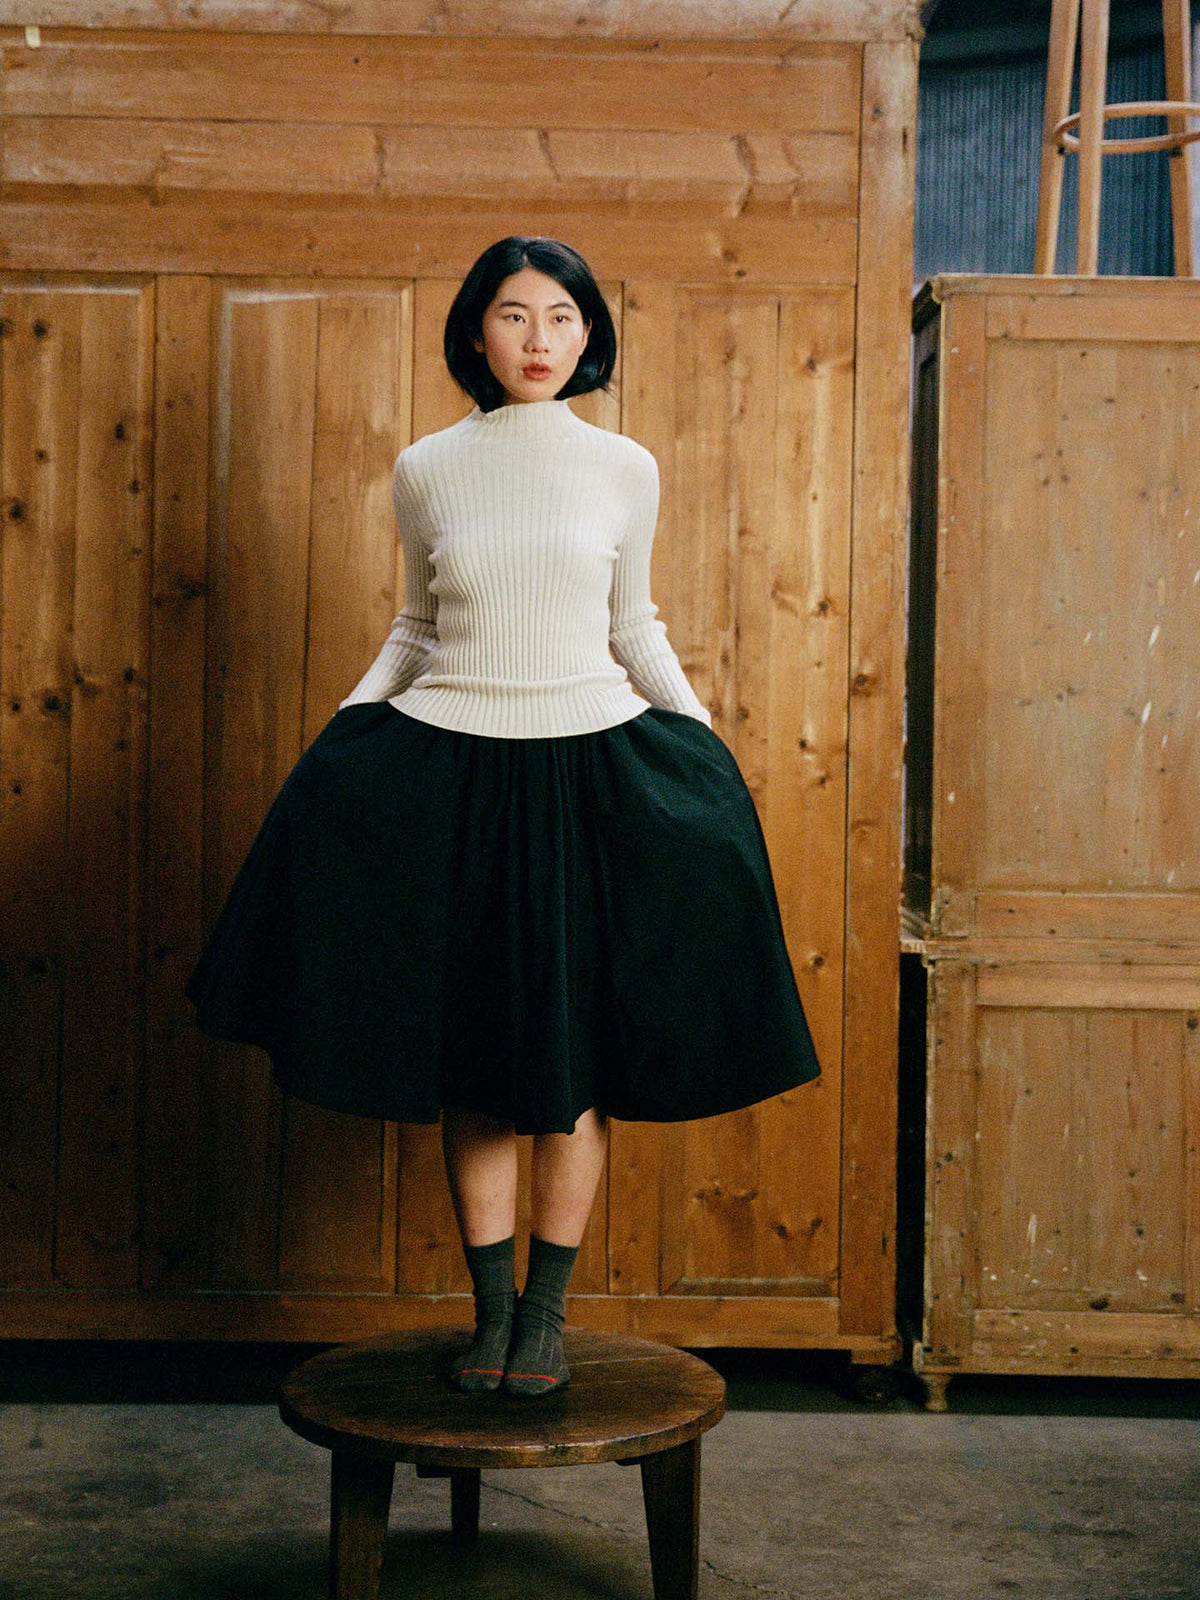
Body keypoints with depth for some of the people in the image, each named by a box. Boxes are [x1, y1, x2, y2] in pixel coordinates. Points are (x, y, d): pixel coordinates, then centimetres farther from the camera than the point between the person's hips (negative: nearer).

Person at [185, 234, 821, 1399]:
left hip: (588, 772, 0)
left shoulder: (624, 468, 3)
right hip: (449, 773, 1)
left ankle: (547, 1304, 18)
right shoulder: (426, 470, 4)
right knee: (470, 1048, 4)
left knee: (574, 1052, 4)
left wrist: (702, 737, 3)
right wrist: (351, 723, 2)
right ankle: (491, 1303, 18)